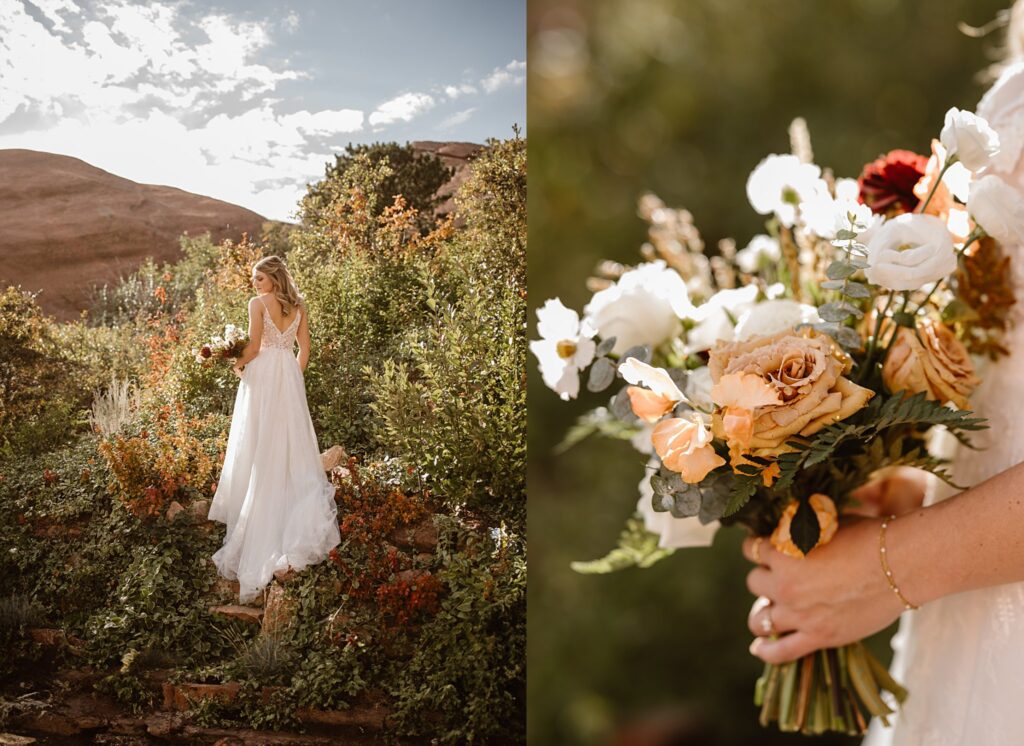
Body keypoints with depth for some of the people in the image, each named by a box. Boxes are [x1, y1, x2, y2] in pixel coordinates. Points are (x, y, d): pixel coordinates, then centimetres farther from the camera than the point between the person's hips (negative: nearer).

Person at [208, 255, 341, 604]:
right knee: (292, 443, 10)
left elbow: (254, 346, -12)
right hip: (290, 378, 5)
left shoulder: (258, 303, -7)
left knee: (259, 447, 2)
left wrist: (237, 365, 6)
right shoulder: (299, 307, 8)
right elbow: (304, 351, 9)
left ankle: (257, 522, 7)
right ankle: (301, 516, 11)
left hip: (262, 375, -5)